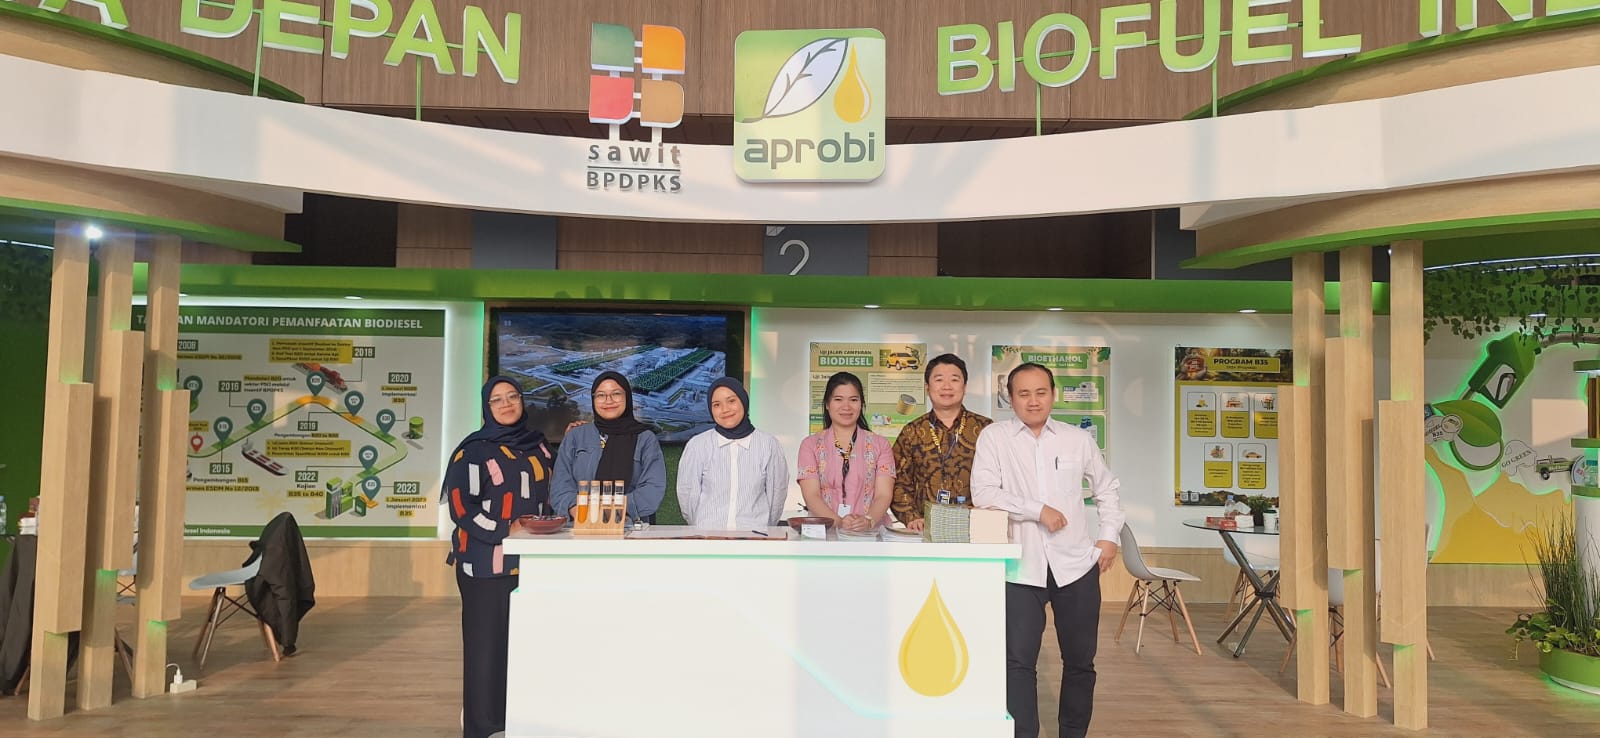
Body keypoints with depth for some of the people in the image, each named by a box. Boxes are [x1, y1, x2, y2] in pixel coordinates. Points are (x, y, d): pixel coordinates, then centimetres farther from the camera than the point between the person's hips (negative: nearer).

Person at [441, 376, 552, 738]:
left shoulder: (536, 446, 13)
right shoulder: (474, 449, -2)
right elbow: (459, 505, -9)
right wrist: (505, 530, -17)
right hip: (486, 559, -4)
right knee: (486, 641, -2)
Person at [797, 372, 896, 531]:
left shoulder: (880, 445, 13)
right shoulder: (810, 445, 11)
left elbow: (884, 494, 3)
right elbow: (811, 496, 1)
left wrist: (869, 521, -17)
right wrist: (839, 522, -16)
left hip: (871, 531, 1)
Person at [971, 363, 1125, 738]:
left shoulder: (1078, 439, 8)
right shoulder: (994, 437, -1)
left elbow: (1107, 488, 20)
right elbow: (983, 494, -11)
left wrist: (1109, 536, 9)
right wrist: (1038, 510, -15)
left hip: (1076, 564, 3)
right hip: (1020, 567, -3)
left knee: (1080, 660, 12)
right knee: (1018, 661, -4)